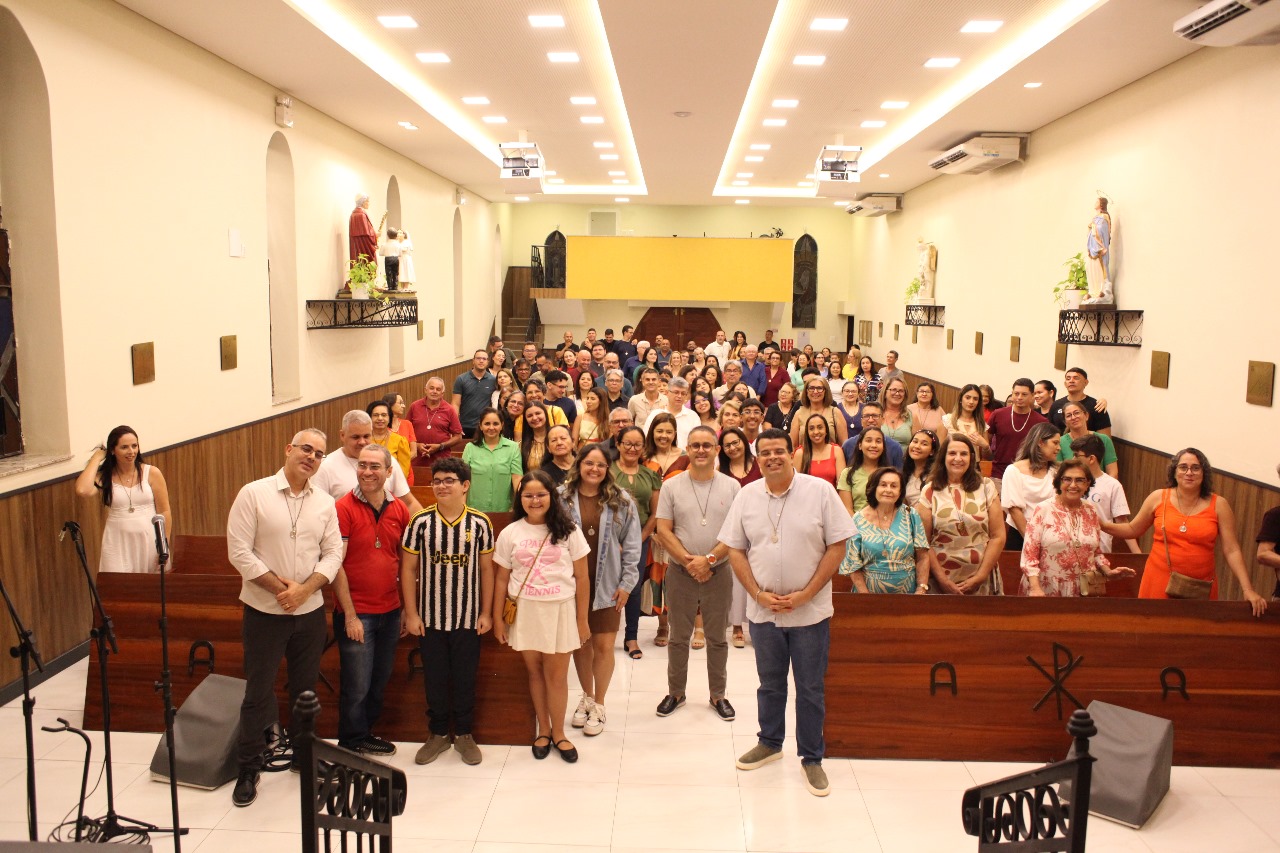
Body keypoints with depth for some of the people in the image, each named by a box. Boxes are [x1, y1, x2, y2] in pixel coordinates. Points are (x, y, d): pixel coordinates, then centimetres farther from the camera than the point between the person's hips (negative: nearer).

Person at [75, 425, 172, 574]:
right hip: (118, 544, 0)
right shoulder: (105, 476, 1)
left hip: (149, 542, 0)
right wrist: (96, 458, -8)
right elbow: (82, 490, -21)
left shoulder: (152, 473, -1)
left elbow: (164, 511, 1)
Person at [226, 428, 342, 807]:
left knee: (306, 689, 14)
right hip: (264, 611, -3)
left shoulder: (325, 502, 3)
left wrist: (304, 590, -13)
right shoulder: (254, 494, -7)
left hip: (310, 610, 3)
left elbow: (333, 553, 2)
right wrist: (280, 587, -15)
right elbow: (239, 552, -11)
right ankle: (248, 768, 19)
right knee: (258, 692, 4)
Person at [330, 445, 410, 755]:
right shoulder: (343, 508, -11)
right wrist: (350, 615, -13)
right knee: (357, 686, 4)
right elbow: (335, 564, -12)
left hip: (390, 612, 5)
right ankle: (352, 745, 23)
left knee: (380, 681, 16)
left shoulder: (399, 510, 3)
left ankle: (365, 733, 35)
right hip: (356, 613, -5)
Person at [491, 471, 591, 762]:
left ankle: (557, 733, 24)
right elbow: (502, 579, 6)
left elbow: (581, 578, 0)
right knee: (535, 672, 11)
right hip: (524, 611, 1)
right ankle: (543, 730, 28)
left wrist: (582, 620, -1)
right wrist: (498, 619, 4)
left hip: (561, 610, -1)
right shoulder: (510, 533, 2)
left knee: (556, 675, 5)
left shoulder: (568, 531, -2)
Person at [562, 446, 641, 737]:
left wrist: (627, 583, -3)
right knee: (580, 643, 12)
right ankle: (586, 697, 34)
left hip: (606, 585, 0)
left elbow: (632, 546, 1)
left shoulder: (622, 501, -1)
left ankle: (598, 705, 22)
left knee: (604, 646, 2)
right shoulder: (562, 498, -4)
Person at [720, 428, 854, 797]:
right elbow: (735, 550, 4)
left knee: (811, 689, 8)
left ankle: (812, 758, 24)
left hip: (810, 611, -2)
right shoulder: (746, 496, 1)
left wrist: (805, 595, -13)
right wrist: (759, 594, -8)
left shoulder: (819, 491, -8)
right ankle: (770, 743, 38)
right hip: (762, 611, 3)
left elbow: (837, 546, -7)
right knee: (770, 683, 18)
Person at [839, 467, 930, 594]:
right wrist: (866, 598, -10)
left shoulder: (910, 516, 2)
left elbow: (922, 557, 2)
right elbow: (853, 566, -2)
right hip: (871, 591, -1)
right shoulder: (858, 521, -1)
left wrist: (921, 590, -7)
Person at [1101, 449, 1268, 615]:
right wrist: (1102, 525, -1)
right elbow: (1133, 529, 12)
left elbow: (1232, 551, -1)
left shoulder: (1219, 505, 0)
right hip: (1159, 583, 0)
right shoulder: (1158, 498, 1)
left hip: (1201, 587, 0)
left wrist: (1247, 589, -7)